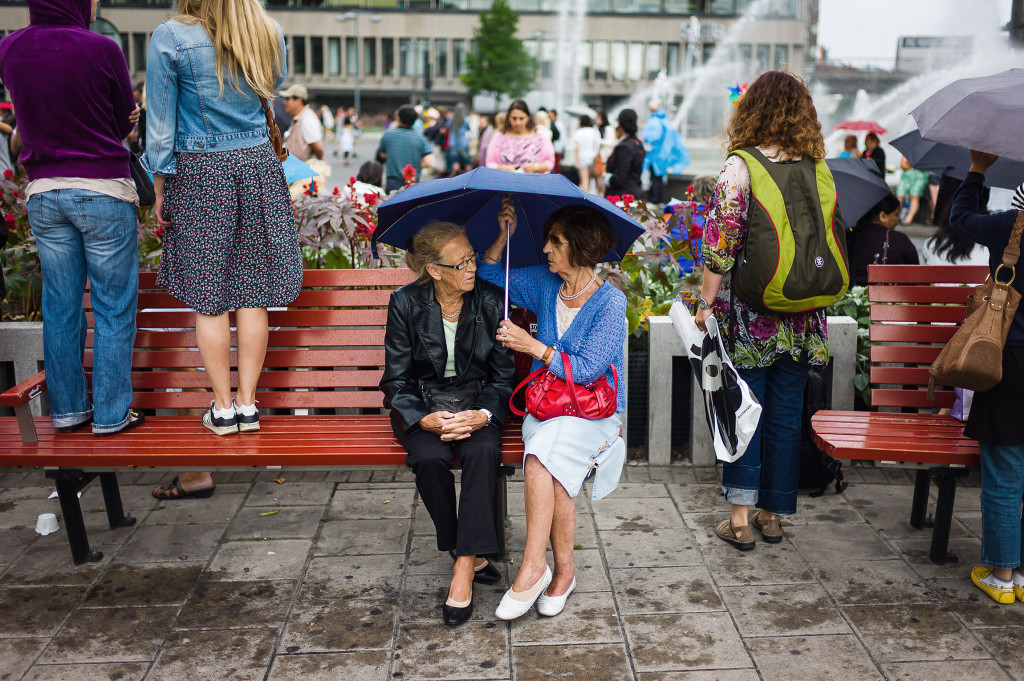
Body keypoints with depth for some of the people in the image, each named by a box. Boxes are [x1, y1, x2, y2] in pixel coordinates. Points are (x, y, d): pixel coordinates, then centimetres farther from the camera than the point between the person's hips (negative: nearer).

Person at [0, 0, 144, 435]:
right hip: (104, 191, -5)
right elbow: (126, 122, -1)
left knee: (60, 307, 12)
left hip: (43, 192, 5)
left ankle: (67, 408, 21)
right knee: (114, 308, 4)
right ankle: (111, 414, 10)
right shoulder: (102, 50, -13)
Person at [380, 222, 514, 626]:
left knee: (483, 451, -33)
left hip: (475, 400, 1)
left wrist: (482, 415, -22)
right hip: (421, 404, 0)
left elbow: (502, 376, 0)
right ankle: (470, 555, -11)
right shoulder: (405, 303, -7)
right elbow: (397, 380, -4)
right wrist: (423, 420, -25)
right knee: (429, 458, -32)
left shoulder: (491, 301, -5)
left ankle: (464, 570, -28)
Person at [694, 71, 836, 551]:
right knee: (786, 414, 12)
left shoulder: (740, 167, -10)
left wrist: (707, 305, -5)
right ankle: (773, 514, 24)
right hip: (802, 320, 4)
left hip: (749, 315, -4)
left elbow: (721, 245, -13)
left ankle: (740, 517, 10)